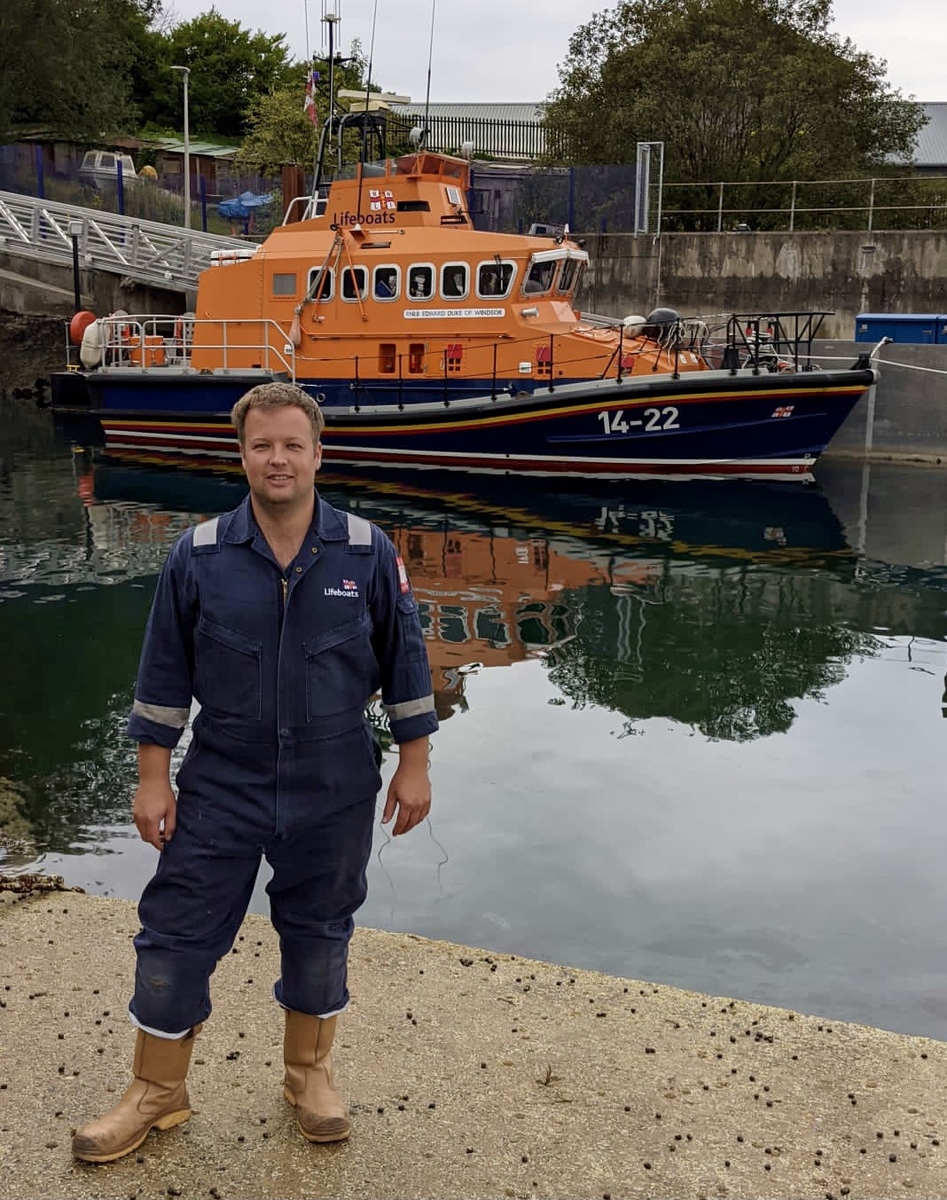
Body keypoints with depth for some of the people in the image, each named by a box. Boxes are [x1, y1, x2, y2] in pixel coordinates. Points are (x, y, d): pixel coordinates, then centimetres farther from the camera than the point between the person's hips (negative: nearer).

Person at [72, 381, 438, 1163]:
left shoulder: (368, 553, -6)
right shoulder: (198, 556, -6)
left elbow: (404, 662, 0)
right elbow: (164, 673, -1)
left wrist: (414, 766, 0)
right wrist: (153, 778, -1)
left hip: (334, 793, 0)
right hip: (221, 787, 1)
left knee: (318, 933, 15)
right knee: (177, 934, 6)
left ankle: (310, 1075, 37)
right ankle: (157, 1094, 27)